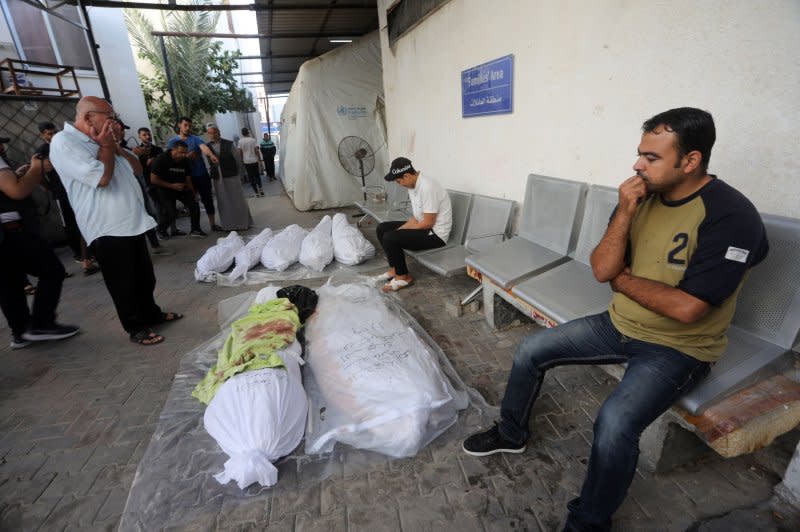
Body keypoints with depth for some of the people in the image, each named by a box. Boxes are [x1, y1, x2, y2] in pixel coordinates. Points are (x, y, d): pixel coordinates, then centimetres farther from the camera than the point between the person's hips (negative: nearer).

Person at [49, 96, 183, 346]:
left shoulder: (101, 141, 15)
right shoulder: (63, 142, -11)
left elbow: (137, 169, 15)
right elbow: (100, 178, -22)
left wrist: (116, 146, 1)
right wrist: (106, 147, -8)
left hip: (133, 223, 8)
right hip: (107, 229, -8)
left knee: (145, 277, 17)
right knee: (123, 284, 2)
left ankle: (152, 313, 33)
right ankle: (136, 328, 14)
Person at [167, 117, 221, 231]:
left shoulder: (195, 138, -1)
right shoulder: (172, 141, 5)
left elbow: (203, 147, -23)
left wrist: (211, 155, -44)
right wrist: (186, 156, -16)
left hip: (202, 174, -1)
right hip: (187, 177, 1)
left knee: (208, 199, 2)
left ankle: (213, 224, 10)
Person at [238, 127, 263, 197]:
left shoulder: (240, 141, -3)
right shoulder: (253, 140, -5)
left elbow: (240, 152, -2)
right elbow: (256, 151, -8)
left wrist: (242, 159, 11)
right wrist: (259, 158, 2)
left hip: (246, 161, 0)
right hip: (254, 160, 0)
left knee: (251, 177, 6)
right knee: (257, 175, 13)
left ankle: (256, 192, 5)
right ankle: (260, 189, 4)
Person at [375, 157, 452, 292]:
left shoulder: (427, 187, -26)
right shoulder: (413, 185, 4)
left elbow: (428, 223, -24)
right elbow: (416, 216, 11)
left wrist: (402, 230, -13)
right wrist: (400, 229, -4)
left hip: (436, 234, -10)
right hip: (422, 226, 10)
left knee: (389, 238, -23)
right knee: (382, 229, 7)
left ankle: (403, 277, -3)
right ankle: (395, 269, 13)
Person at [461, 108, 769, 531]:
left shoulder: (731, 217, -20)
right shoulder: (642, 196, -2)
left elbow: (686, 307, -27)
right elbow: (601, 270, -8)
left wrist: (622, 278, -12)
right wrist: (624, 213, -19)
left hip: (677, 349, -6)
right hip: (618, 325, 7)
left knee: (615, 421, -30)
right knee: (530, 351, 2)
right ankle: (511, 434, 27)